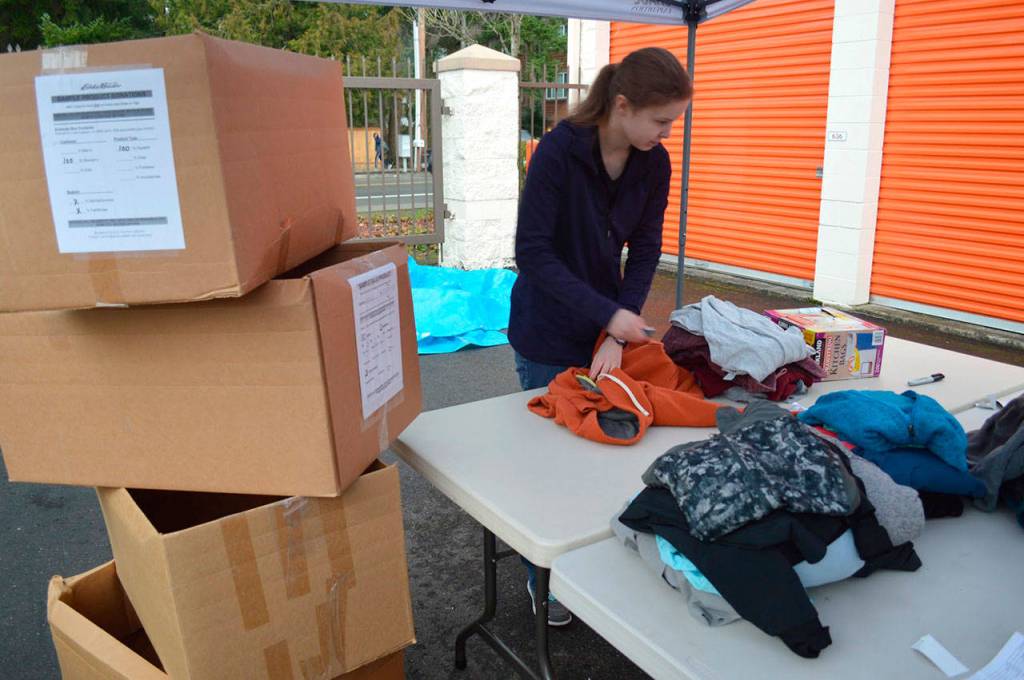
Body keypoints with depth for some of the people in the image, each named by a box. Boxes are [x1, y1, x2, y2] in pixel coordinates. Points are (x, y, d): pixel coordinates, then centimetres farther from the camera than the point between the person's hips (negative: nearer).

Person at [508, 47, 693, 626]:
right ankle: (543, 581, 28)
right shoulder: (558, 151, -20)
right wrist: (609, 314, -26)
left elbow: (645, 251, -4)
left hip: (609, 328, 5)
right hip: (549, 336, -4)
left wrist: (616, 335, -15)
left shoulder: (654, 164, -4)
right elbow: (533, 252, -22)